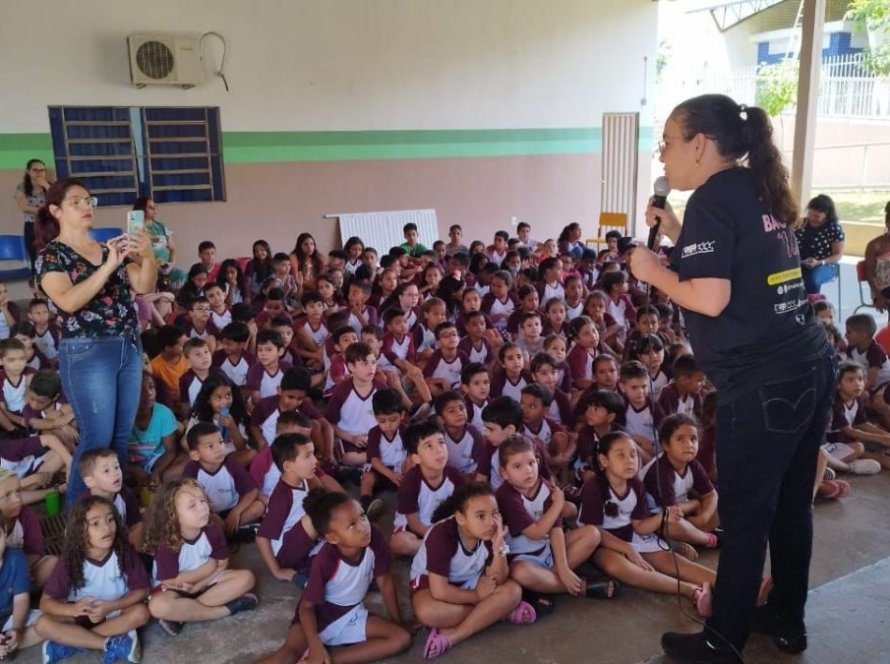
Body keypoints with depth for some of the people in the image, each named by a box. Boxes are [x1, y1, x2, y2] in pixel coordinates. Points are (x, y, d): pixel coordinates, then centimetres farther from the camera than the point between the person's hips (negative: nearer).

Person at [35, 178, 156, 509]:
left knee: (123, 434, 10)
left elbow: (145, 287, 1)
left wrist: (147, 256, -18)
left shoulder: (111, 247, 12)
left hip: (129, 348, 5)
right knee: (98, 437, -6)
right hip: (87, 353, -5)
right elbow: (69, 301, -19)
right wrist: (109, 265, -26)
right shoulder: (51, 254, -3)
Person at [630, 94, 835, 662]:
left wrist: (653, 271, -5)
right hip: (812, 366, 9)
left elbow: (710, 297, -20)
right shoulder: (760, 190, 15)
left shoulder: (713, 197, -11)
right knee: (791, 503, 19)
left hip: (763, 384, -9)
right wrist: (679, 235, 17)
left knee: (745, 516, 3)